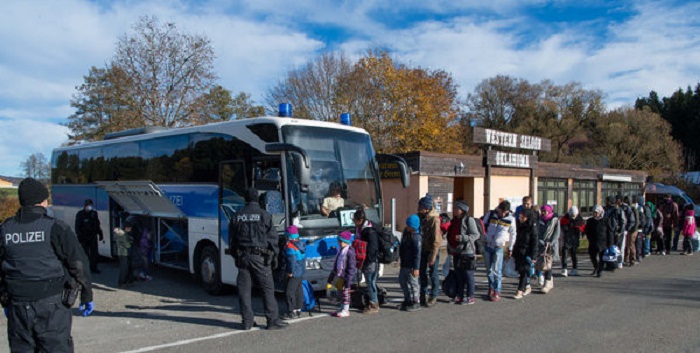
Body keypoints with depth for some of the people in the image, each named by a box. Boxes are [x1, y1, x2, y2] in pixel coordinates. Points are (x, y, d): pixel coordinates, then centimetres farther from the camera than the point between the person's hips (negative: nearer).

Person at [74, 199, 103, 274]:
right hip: (84, 237, -3)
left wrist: (100, 234, 14)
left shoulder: (94, 213, 10)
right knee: (85, 253, -1)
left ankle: (93, 267, 9)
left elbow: (97, 225, 17)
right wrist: (79, 236, -12)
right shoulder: (80, 214, -2)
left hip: (93, 236, 4)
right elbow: (77, 226, -4)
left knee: (94, 253, 2)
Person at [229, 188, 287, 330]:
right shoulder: (263, 215, -4)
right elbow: (272, 237, -4)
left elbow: (232, 240, 11)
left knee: (244, 289, 8)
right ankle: (273, 320, 2)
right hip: (260, 256, -4)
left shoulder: (237, 216, 7)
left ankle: (247, 321, 12)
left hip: (242, 257, 4)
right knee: (267, 288, 1)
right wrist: (274, 256, 4)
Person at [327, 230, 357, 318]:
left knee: (345, 293, 1)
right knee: (339, 292, 16)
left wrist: (348, 281, -19)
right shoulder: (340, 250, 10)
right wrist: (331, 277, 21)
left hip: (345, 276, -9)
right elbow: (335, 264, 20)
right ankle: (341, 308, 29)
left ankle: (345, 310, 11)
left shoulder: (349, 252, -18)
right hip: (338, 275, 9)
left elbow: (351, 267, -18)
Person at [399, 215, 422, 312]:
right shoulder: (406, 232, 7)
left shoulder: (416, 237, -21)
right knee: (402, 280, 16)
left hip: (411, 265, -9)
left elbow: (417, 253, -22)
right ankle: (407, 300, 29)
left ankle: (416, 302, 14)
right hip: (404, 263, 9)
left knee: (412, 282, 1)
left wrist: (416, 268, -23)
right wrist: (400, 258, 23)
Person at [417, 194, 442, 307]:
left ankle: (433, 296, 13)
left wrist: (433, 256, -21)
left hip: (432, 249, -6)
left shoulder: (434, 219, -20)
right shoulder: (420, 216, 1)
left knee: (433, 273, 2)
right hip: (422, 248, 7)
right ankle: (424, 294, 24)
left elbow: (436, 240, -20)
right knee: (422, 272, 12)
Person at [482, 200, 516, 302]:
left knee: (496, 270, -7)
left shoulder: (510, 219, -4)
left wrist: (510, 248, 13)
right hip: (487, 246, 2)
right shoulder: (490, 215, -3)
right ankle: (491, 288, 24)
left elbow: (512, 234, 9)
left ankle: (497, 292, -1)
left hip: (499, 248, -2)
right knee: (489, 269, 9)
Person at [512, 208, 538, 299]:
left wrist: (533, 256, -14)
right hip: (519, 251, 7)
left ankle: (520, 291, -4)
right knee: (520, 270, 11)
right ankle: (527, 286, 28)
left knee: (524, 271, -6)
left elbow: (534, 242, -12)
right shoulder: (519, 225, 8)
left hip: (527, 252, -7)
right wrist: (513, 251, 17)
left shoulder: (532, 227, -11)